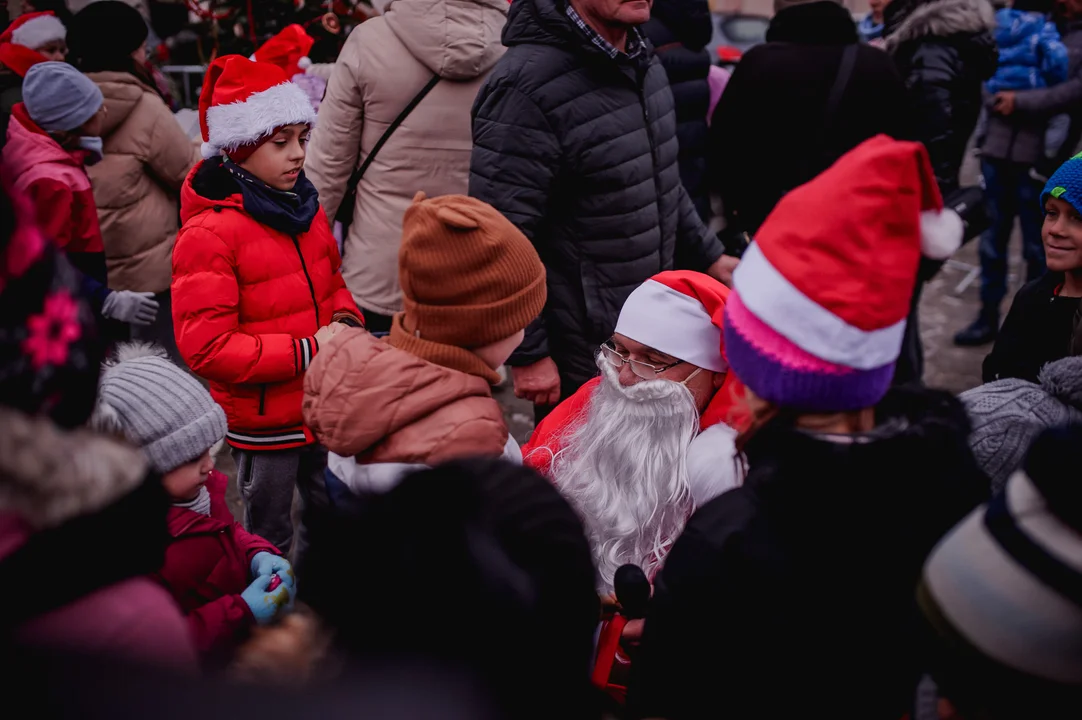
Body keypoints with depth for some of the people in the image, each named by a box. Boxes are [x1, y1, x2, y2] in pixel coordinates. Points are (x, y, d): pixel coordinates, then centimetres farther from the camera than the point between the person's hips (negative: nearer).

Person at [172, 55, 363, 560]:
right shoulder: (208, 233, -21)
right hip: (264, 419, -7)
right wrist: (307, 351, -25)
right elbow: (206, 347, -25)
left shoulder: (304, 207, 3)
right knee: (269, 534, 13)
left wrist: (345, 323, -6)